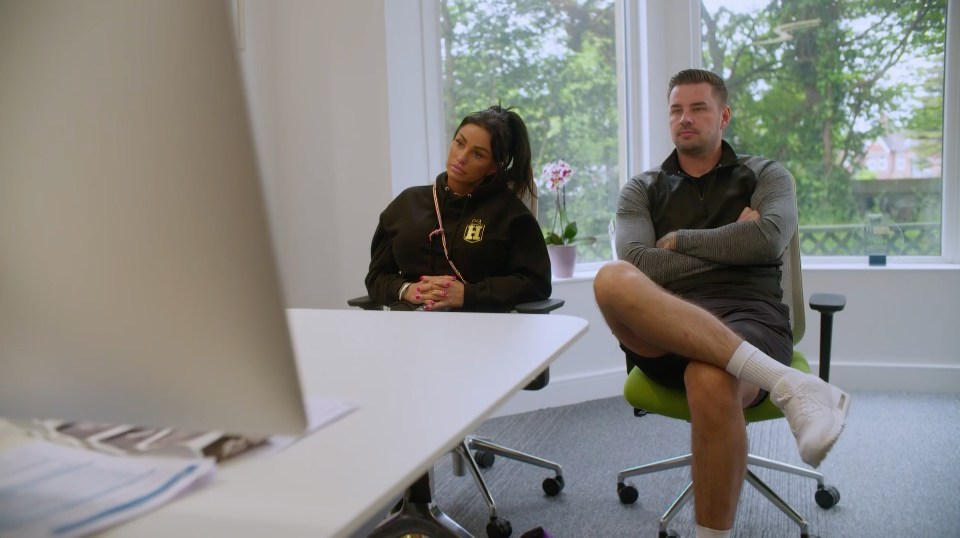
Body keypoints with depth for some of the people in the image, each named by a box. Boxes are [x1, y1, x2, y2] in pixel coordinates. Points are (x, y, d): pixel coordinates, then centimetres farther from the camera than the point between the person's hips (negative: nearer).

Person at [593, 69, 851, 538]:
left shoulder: (765, 176, 19)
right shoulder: (643, 190, 21)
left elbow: (769, 239, -5)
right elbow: (638, 264, 0)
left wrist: (679, 240, 4)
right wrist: (732, 245, 0)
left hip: (747, 318, -1)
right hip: (666, 331, 2)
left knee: (711, 382, -40)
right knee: (612, 279, -34)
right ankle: (786, 383, -39)